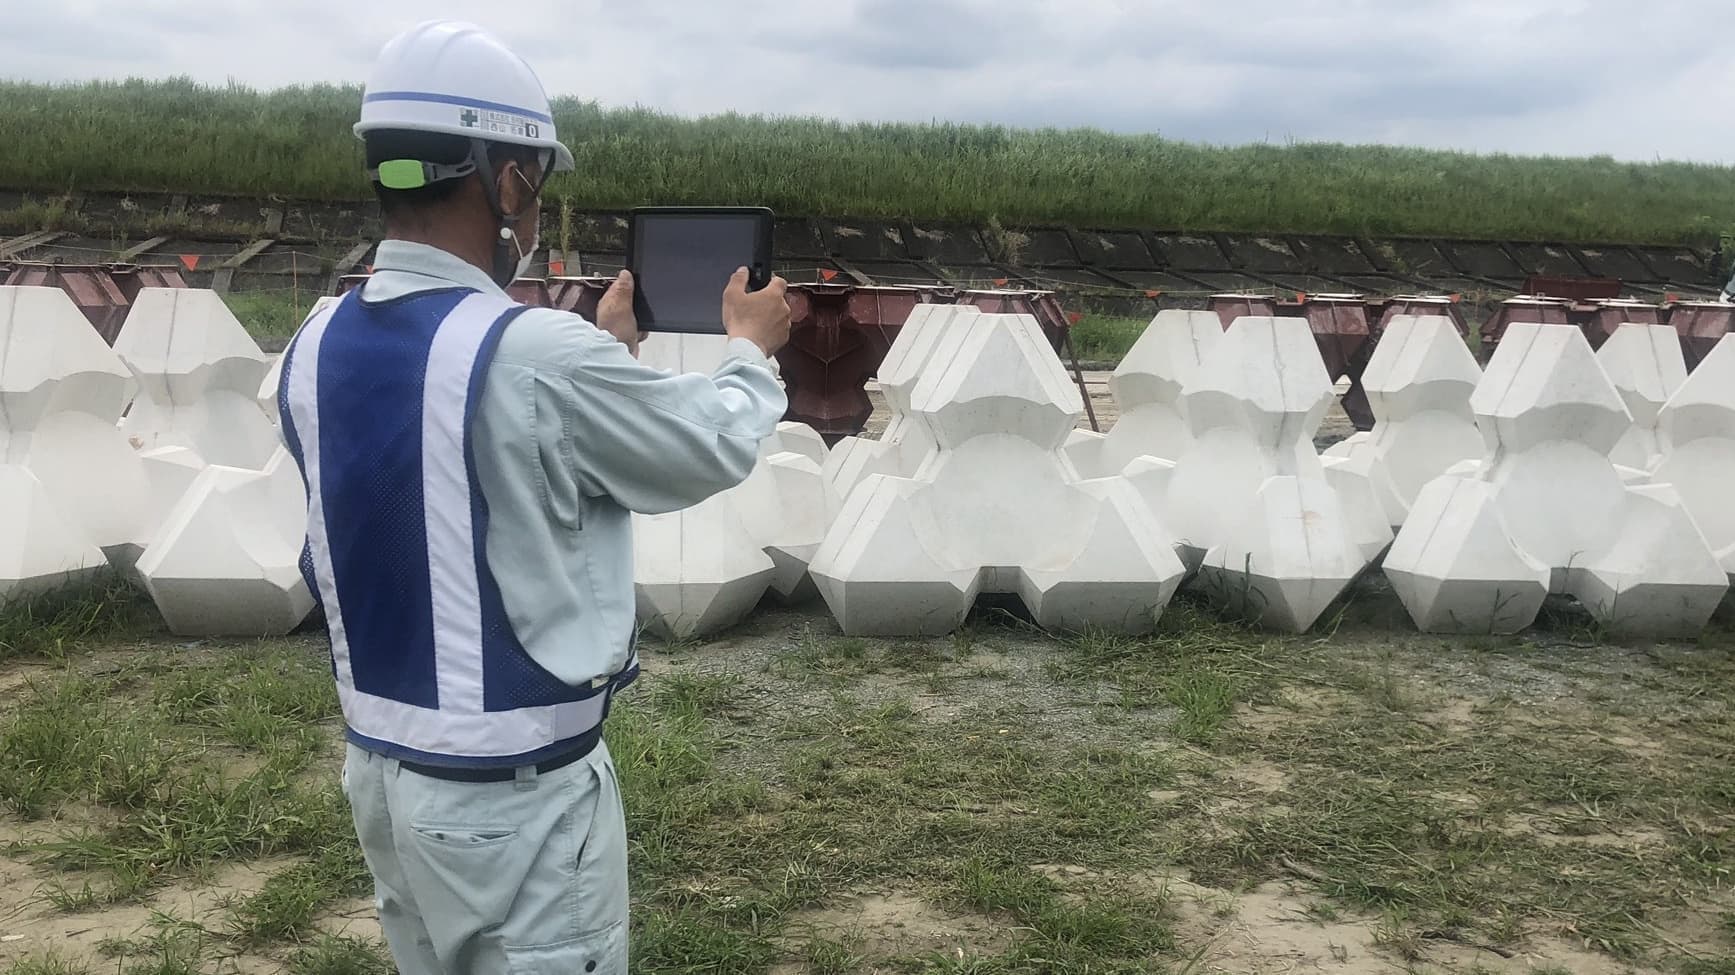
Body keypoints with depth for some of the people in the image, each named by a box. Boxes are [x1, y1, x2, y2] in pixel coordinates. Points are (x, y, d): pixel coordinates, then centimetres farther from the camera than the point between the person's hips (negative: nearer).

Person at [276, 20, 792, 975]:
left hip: (382, 770, 7)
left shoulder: (316, 351, -2)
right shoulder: (538, 358, -24)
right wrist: (751, 347, 10)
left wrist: (604, 347, 20)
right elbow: (716, 447, -9)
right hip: (514, 796, -7)